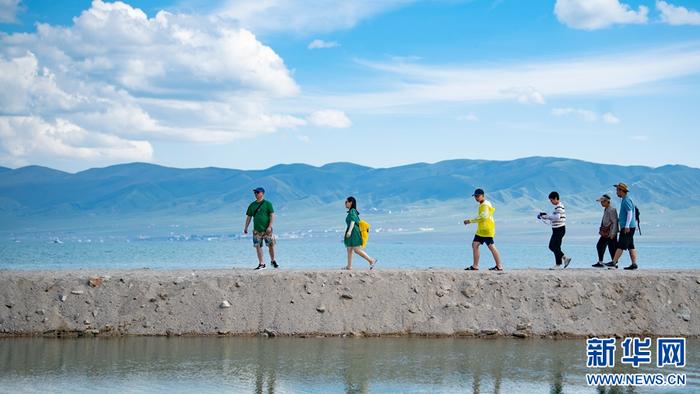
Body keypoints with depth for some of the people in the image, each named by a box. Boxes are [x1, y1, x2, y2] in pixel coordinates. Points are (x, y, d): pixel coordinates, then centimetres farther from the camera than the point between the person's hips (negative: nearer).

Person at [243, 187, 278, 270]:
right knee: (258, 246, 0)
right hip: (257, 230, 4)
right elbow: (248, 217, 16)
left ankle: (273, 261, 19)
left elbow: (272, 215, -5)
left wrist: (270, 226, -14)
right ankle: (261, 264, 6)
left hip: (266, 229, -4)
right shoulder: (252, 205, 11)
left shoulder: (267, 204, -1)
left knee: (271, 245, -1)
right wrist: (246, 228, 8)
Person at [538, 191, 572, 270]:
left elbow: (557, 217, -31)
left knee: (556, 247, -5)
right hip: (556, 230, 10)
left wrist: (546, 216, -23)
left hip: (559, 229, -10)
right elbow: (554, 218, 21)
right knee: (552, 246, 14)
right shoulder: (558, 207, 17)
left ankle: (558, 265, 1)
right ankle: (565, 258, 18)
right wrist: (544, 217, 8)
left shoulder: (559, 207, -16)